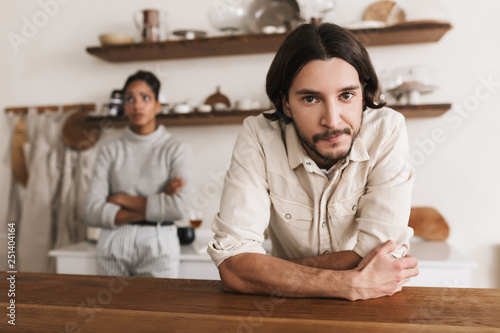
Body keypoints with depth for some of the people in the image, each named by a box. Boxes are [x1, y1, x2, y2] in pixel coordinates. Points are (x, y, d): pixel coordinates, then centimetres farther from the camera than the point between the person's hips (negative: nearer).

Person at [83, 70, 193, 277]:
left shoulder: (176, 150, 0)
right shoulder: (110, 151, 6)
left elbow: (179, 207, -14)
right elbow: (92, 213, -4)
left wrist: (122, 199, -8)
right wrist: (154, 208, -11)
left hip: (158, 246, -2)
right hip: (114, 244, 2)